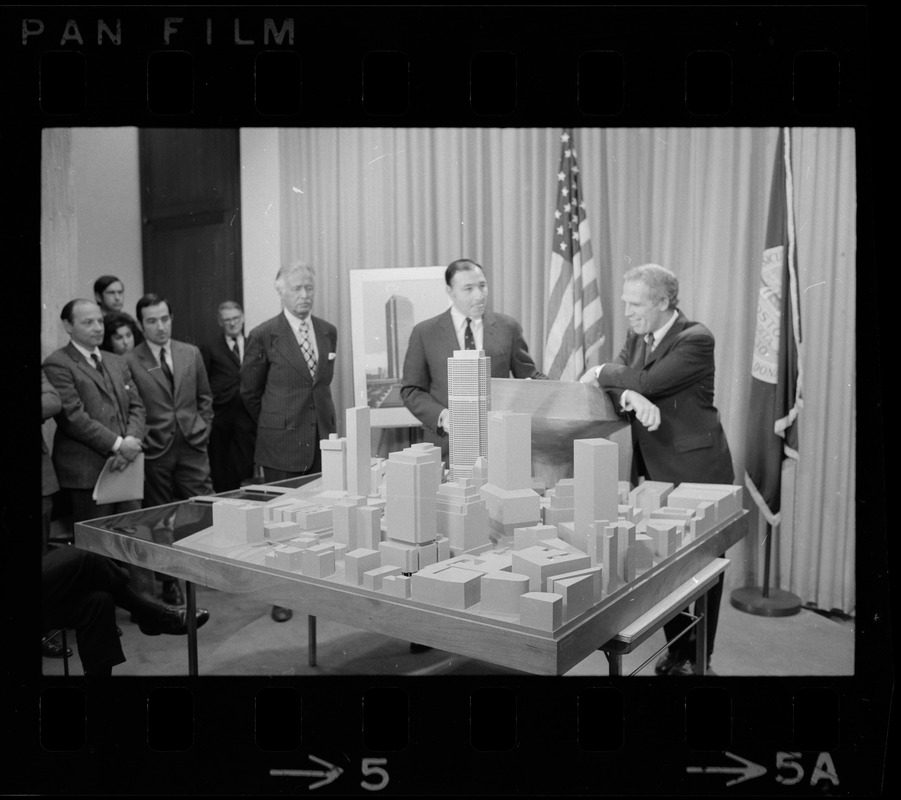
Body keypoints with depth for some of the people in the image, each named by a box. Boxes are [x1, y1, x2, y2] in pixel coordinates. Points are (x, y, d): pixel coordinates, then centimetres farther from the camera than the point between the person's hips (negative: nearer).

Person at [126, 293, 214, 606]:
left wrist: (202, 430, 7)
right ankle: (169, 580, 19)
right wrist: (139, 441, -5)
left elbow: (205, 398, 14)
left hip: (192, 447, 2)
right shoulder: (129, 362, -5)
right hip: (154, 451, -2)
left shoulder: (191, 354, 7)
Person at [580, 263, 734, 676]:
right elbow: (617, 382, -3)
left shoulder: (695, 339, -16)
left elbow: (646, 381, -26)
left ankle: (698, 656, 22)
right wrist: (630, 397, -26)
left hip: (695, 469, -6)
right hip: (654, 468, 7)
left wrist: (602, 373, -9)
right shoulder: (638, 335, 8)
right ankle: (677, 647, 29)